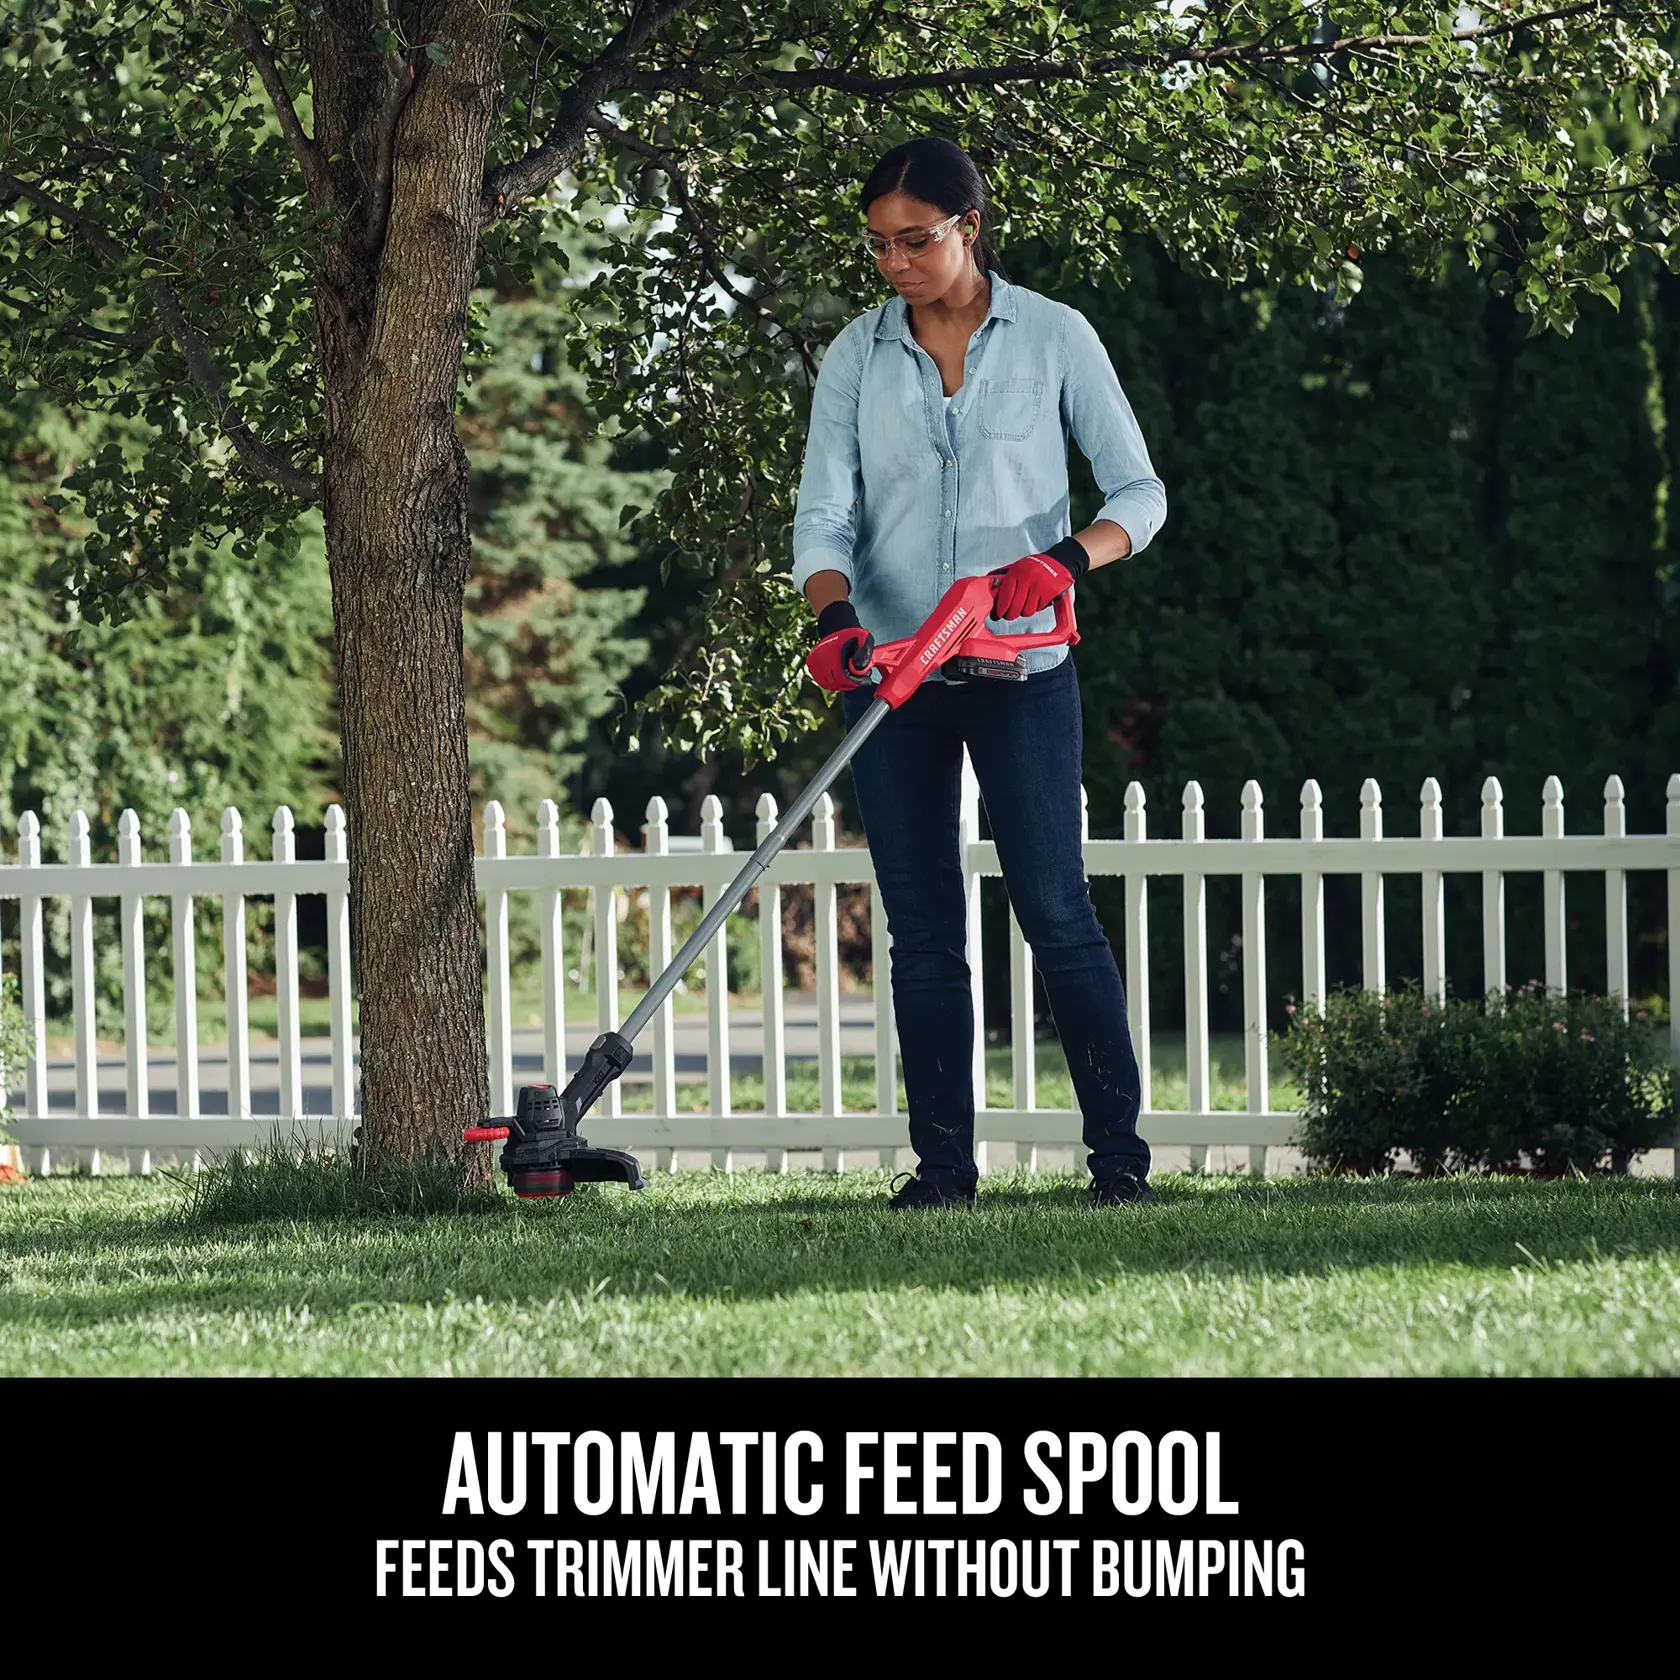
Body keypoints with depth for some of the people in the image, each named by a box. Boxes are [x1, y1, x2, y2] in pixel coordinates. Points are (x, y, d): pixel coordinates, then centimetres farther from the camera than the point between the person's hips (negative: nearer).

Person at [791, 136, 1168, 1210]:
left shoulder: (1053, 338, 0)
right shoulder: (857, 356, 6)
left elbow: (1140, 492, 0)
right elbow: (824, 513, 1)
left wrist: (1066, 560, -20)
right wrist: (836, 616, -20)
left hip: (1019, 668, -3)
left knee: (1055, 908, -8)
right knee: (923, 928, 3)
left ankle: (1119, 1151, -5)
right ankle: (944, 1161, 6)